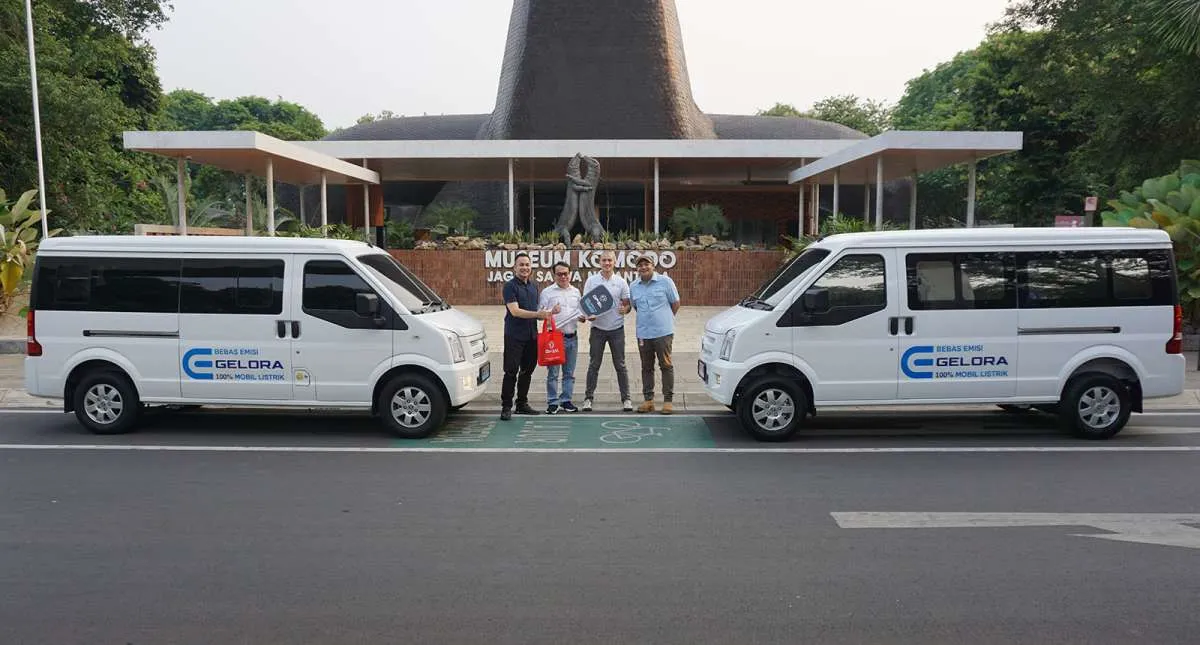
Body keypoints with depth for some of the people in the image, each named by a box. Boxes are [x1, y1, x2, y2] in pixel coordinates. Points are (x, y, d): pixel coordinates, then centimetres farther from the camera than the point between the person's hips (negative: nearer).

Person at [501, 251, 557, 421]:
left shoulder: (534, 286, 14)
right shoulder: (510, 286, -8)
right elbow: (515, 311, -19)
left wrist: (548, 313, 4)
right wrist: (538, 314, -25)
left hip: (531, 335, 7)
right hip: (514, 336, -7)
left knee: (527, 371, 12)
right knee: (511, 372, -5)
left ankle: (522, 404, 23)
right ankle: (506, 407, 0)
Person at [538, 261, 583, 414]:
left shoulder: (576, 292, 14)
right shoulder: (547, 292, 0)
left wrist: (582, 317, -1)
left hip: (572, 337, 5)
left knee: (569, 372, 10)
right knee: (553, 373, -1)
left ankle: (566, 401, 19)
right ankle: (552, 402, 6)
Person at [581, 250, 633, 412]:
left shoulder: (621, 282, 3)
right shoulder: (591, 281, 2)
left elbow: (627, 304, 5)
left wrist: (625, 309, -18)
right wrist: (588, 315, -17)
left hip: (617, 329, 0)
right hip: (598, 328, 0)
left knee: (620, 365, 5)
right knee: (594, 365, 6)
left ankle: (626, 398, 11)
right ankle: (588, 398, 12)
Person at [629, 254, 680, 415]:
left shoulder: (665, 281, -2)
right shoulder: (633, 286, 10)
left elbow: (675, 303, 5)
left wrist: (665, 319, 9)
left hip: (663, 332, -4)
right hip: (643, 333, 4)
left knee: (666, 365, -1)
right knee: (646, 367, 9)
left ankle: (668, 400, 5)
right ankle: (648, 400, 16)